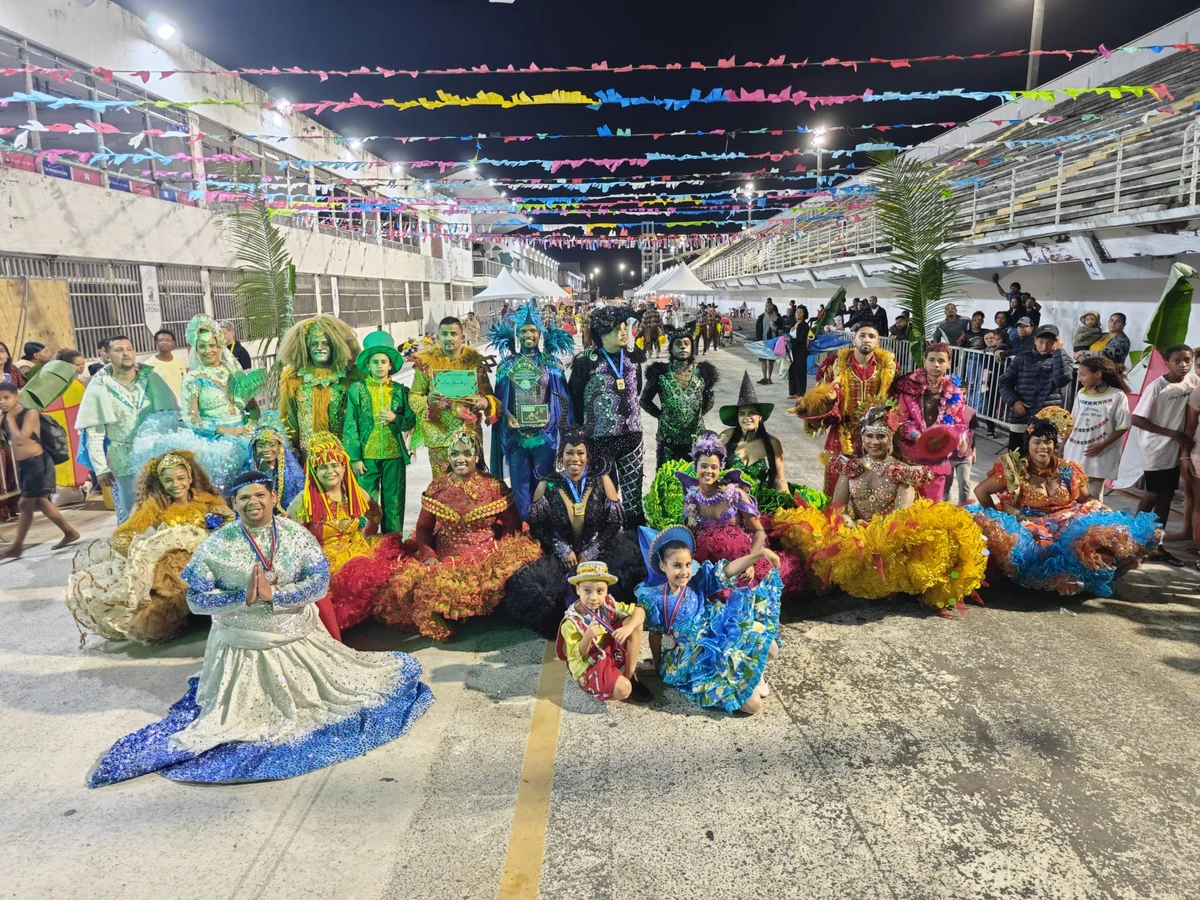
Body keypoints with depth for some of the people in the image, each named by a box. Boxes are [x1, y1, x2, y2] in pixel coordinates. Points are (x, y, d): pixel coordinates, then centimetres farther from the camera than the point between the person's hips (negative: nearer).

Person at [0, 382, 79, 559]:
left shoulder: (30, 414, -12)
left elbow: (20, 439, -22)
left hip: (37, 462, -8)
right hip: (22, 465, 8)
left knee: (25, 504, -3)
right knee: (39, 502, 14)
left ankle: (16, 547, 5)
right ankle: (69, 532, 23)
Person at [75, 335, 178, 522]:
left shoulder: (151, 378, -1)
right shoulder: (100, 386, -6)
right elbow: (93, 433, -4)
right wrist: (100, 468, -7)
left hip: (157, 455, 2)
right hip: (123, 460, -1)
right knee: (129, 514, 7)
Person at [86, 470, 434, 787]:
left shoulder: (296, 534, -8)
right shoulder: (216, 545, -10)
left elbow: (320, 583, -14)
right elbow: (196, 599, -11)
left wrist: (273, 594, -25)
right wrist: (244, 597, -23)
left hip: (298, 637, 2)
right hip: (243, 647, -2)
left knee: (336, 686, 16)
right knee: (237, 718, 7)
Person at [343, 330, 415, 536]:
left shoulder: (399, 390, 7)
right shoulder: (357, 389, 2)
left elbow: (411, 421, 10)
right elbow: (350, 426, -1)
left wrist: (395, 419, -11)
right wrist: (354, 458, -6)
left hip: (394, 456, 2)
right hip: (367, 456, -2)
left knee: (394, 504, 8)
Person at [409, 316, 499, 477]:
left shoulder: (474, 360, 6)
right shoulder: (426, 362, 2)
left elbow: (489, 395, 10)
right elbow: (413, 396, 4)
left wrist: (486, 401, -14)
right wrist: (427, 401, -18)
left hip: (470, 433, 1)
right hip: (439, 435, -1)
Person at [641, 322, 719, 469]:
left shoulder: (702, 372, 1)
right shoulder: (661, 372, -4)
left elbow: (709, 401, 14)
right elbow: (645, 400, 6)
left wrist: (697, 415, 7)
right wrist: (662, 415, 2)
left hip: (695, 436, 1)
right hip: (667, 436, -1)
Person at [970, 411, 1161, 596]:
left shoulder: (1069, 471, 9)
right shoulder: (1013, 470, -4)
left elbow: (1087, 499, 18)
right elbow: (980, 490, -4)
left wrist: (1115, 517, 2)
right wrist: (996, 520, -10)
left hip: (1068, 527, 4)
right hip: (1028, 529, -4)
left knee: (1113, 530, -19)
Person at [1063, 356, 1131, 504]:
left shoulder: (1117, 396, -8)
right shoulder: (1081, 393, 7)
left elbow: (1122, 426, -7)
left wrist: (1102, 445, -14)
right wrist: (1063, 444, 9)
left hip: (1098, 455, -4)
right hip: (1074, 452, 4)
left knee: (1093, 496, 2)